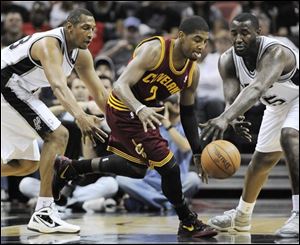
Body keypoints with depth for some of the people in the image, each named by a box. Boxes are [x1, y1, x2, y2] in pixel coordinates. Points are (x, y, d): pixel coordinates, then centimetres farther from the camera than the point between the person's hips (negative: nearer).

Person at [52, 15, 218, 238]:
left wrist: (198, 152, 3)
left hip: (144, 112, 9)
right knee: (169, 167, -13)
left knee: (137, 168, 25)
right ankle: (188, 223, 6)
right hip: (124, 110, -9)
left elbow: (187, 113, 7)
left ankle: (69, 168, 37)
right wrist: (140, 109, -52)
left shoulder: (193, 72, -6)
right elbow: (121, 85, -34)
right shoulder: (155, 50, -27)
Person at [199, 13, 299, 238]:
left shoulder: (275, 52, -39)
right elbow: (231, 96, -31)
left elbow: (257, 88, -55)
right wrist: (233, 122, -54)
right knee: (262, 160, 15)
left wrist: (225, 118, -69)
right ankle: (242, 216, 37)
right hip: (278, 105, 7)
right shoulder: (228, 60, -19)